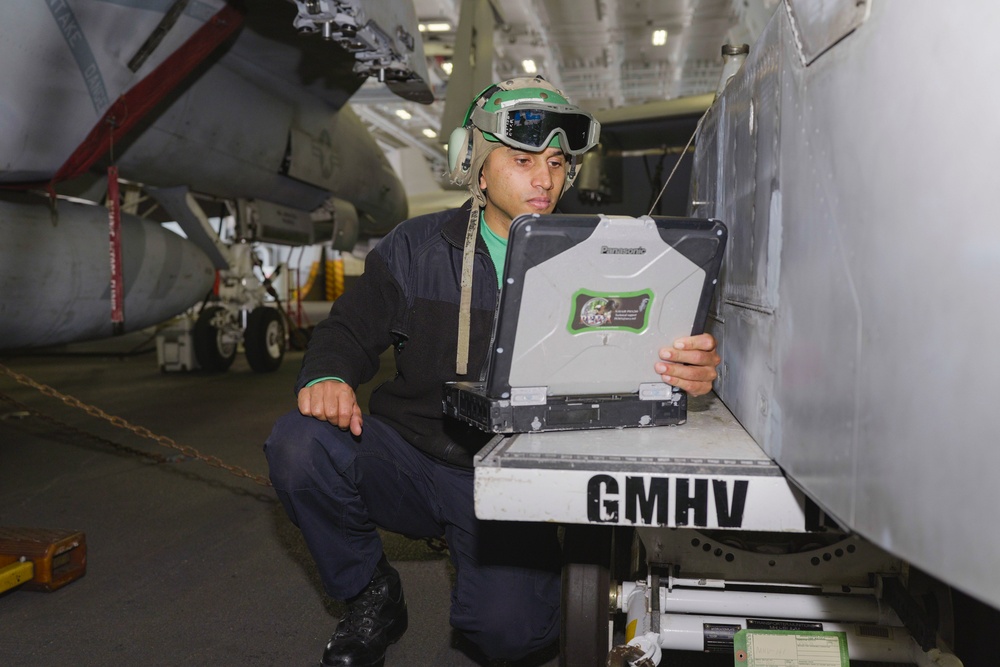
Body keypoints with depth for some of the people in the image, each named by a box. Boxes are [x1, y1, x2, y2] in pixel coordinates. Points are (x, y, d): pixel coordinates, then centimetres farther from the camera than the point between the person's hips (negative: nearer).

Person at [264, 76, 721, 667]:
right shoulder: (415, 248, 3)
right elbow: (353, 329, 6)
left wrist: (688, 369, -31)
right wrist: (328, 375, -18)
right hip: (406, 456, 2)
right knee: (299, 445, -26)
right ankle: (372, 595, 2)